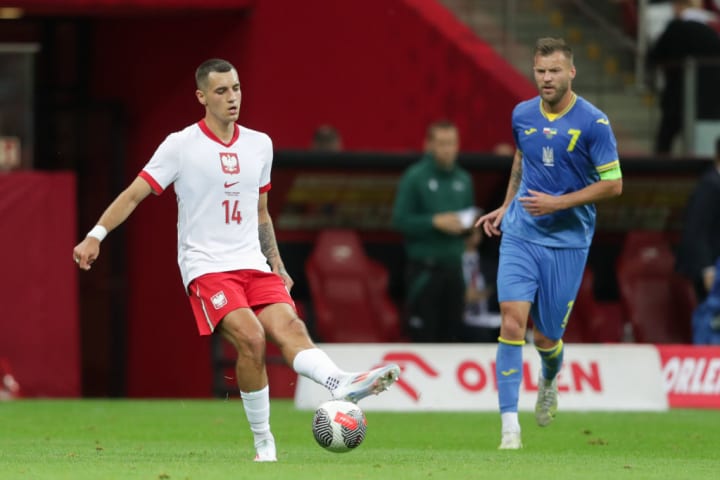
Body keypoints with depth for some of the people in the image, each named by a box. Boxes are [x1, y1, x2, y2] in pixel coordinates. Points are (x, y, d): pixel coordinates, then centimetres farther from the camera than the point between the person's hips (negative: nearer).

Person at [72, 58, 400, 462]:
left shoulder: (259, 144, 13)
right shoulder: (181, 145, -3)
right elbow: (135, 194, -1)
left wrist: (277, 265, 19)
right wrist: (95, 235, -11)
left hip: (253, 265, 5)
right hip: (206, 267, -4)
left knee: (289, 326, -21)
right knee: (251, 337, -25)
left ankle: (342, 384, -46)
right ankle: (263, 441, -13)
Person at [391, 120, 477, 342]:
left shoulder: (463, 179, 12)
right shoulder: (415, 177, -5)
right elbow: (401, 219, -9)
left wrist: (468, 223, 0)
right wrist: (436, 222, -17)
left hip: (453, 265, 5)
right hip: (424, 270, -5)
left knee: (451, 333, 5)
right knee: (423, 335, -8)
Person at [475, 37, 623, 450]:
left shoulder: (593, 122, -10)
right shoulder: (522, 115, 3)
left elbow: (613, 184, -8)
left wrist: (557, 203, -15)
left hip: (567, 241, -2)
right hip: (520, 235, 2)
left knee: (546, 337, 4)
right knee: (512, 323, -15)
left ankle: (549, 383, 42)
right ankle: (510, 428, -14)